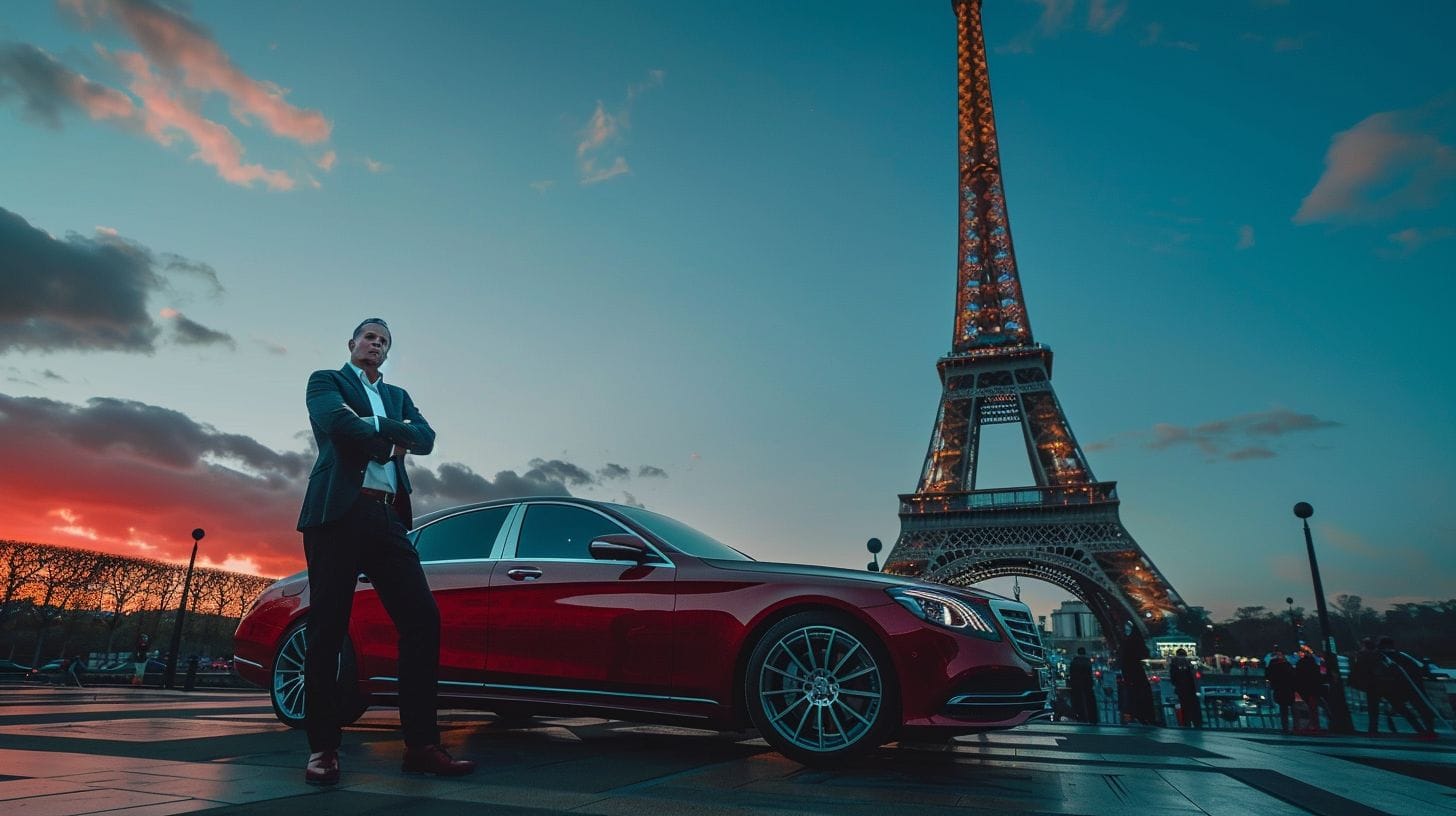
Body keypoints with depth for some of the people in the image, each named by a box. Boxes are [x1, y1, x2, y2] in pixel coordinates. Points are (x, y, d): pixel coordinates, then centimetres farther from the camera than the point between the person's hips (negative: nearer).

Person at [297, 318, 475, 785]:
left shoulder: (397, 397, 25)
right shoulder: (326, 381, 12)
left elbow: (426, 439, 6)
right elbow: (338, 423, -10)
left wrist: (377, 424, -7)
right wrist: (390, 443, -1)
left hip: (387, 517, 5)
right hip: (339, 511, -4)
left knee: (422, 618, -6)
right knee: (328, 628, -3)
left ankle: (421, 744, -2)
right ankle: (323, 748, 7)